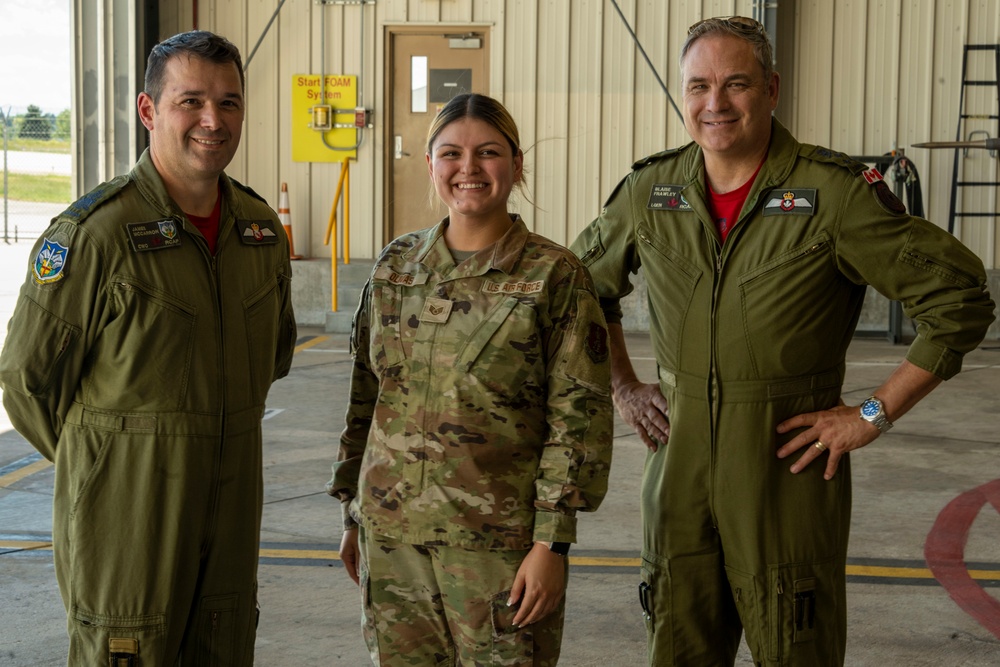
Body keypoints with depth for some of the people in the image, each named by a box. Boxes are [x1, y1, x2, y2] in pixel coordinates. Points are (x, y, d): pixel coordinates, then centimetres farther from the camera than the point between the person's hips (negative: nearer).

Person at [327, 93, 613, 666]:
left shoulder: (555, 275, -5)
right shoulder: (395, 267, 7)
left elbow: (579, 417, -7)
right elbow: (365, 396, 13)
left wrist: (551, 542, -12)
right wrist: (355, 516, 13)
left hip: (500, 539, -3)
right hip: (392, 533, 4)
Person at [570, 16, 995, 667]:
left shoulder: (835, 192, -11)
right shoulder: (651, 190, 3)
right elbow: (583, 279, 21)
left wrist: (874, 415, -11)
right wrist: (623, 388, 13)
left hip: (791, 469, -4)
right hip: (680, 465, 4)